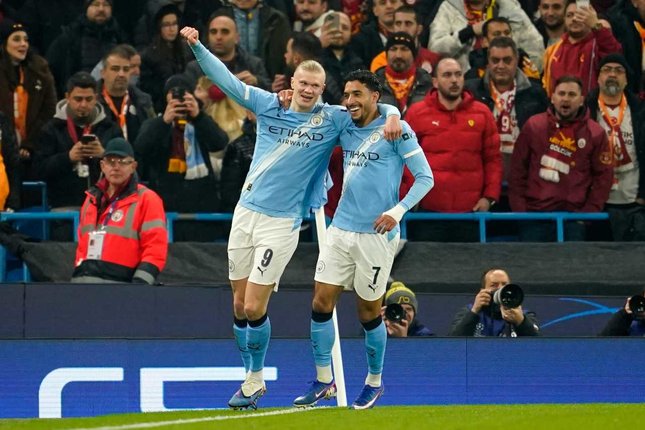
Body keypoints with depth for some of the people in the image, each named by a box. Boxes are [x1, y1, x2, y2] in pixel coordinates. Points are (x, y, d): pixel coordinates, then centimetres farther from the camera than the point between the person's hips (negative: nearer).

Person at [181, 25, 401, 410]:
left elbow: (372, 107, 2)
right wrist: (197, 46, -2)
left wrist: (392, 116, -20)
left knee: (255, 308, -8)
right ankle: (252, 378, 21)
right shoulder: (269, 105, 5)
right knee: (240, 306, 7)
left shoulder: (333, 119, -2)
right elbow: (226, 79, 7)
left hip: (282, 222, -4)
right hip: (246, 213, 4)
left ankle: (256, 380, 11)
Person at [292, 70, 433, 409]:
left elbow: (425, 178, -8)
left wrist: (397, 211, -20)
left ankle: (374, 382, 22)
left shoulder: (395, 130, -8)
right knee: (321, 302, 0)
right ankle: (323, 381, 10)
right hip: (341, 229, 5)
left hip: (376, 235, -5)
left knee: (369, 311, 4)